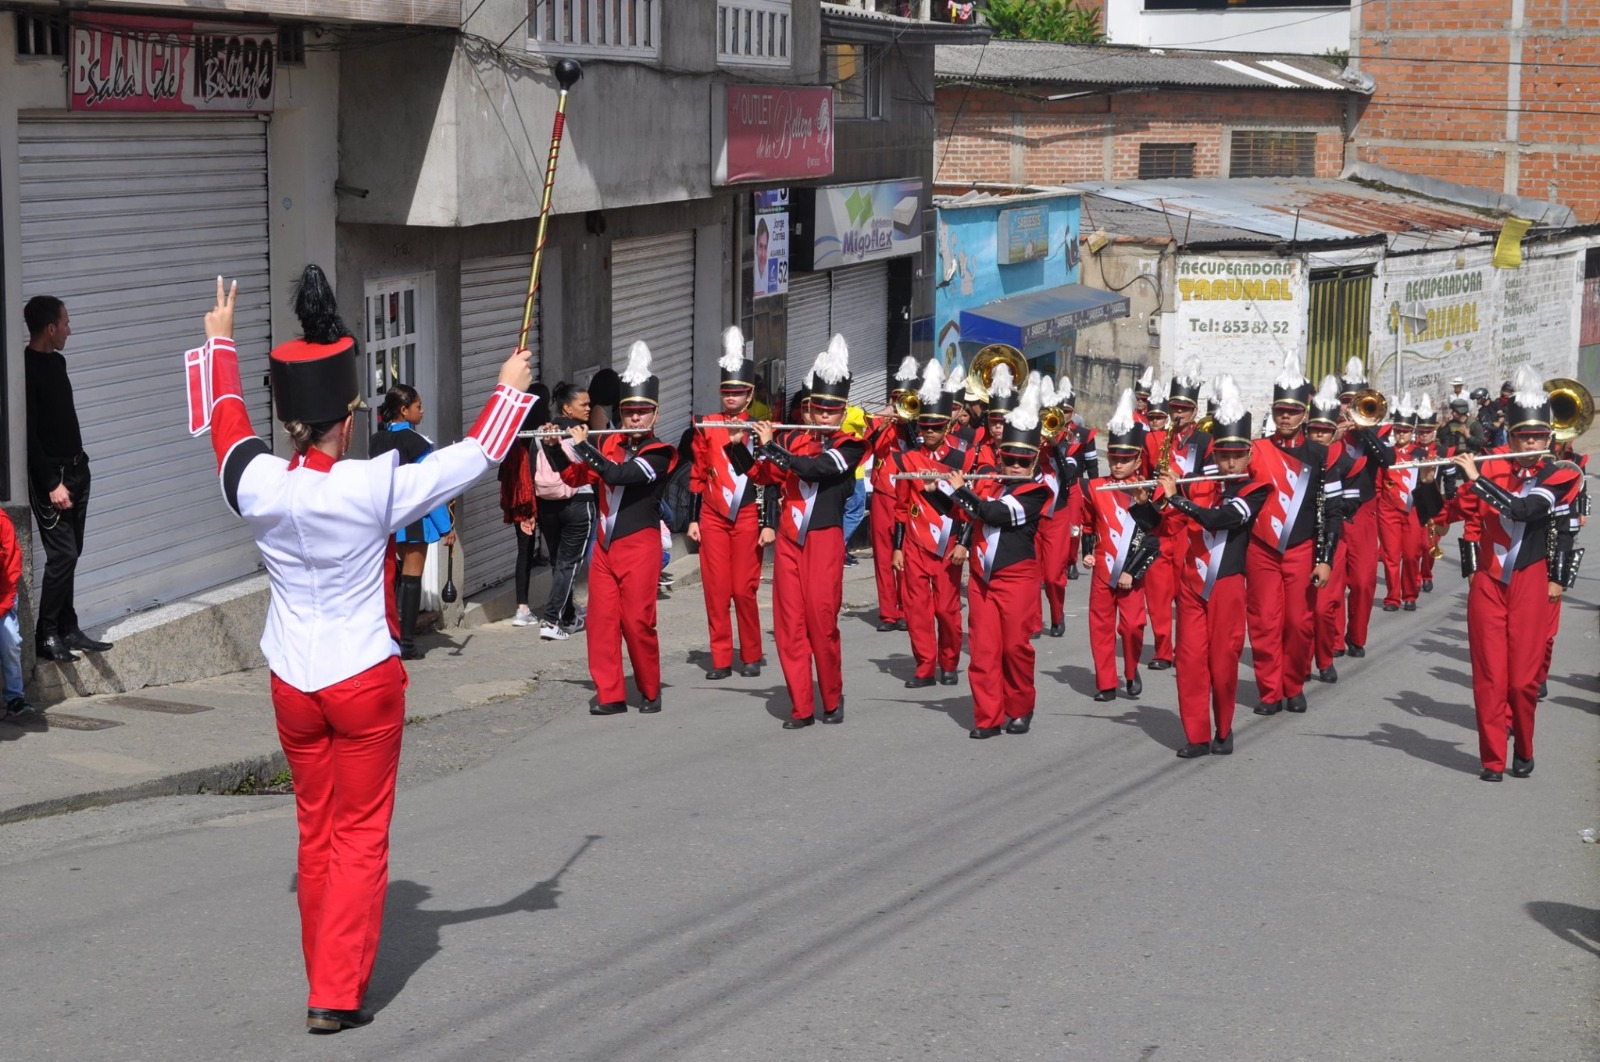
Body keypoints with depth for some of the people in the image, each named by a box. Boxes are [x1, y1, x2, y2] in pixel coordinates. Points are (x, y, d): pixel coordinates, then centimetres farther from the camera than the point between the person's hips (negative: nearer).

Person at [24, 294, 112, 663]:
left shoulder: (56, 362, 12)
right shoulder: (26, 369, -16)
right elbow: (29, 435, -19)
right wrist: (52, 483, -20)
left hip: (75, 471, 9)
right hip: (50, 476, -9)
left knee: (70, 554, 11)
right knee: (63, 553, -11)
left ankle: (67, 629, 17)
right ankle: (46, 636, -4)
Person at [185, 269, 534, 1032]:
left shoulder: (256, 485, -11)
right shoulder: (376, 488, -19)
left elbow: (225, 418, 10)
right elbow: (476, 455, -6)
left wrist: (220, 341, 26)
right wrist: (510, 390, 11)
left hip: (292, 682, 4)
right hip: (364, 678, -3)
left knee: (315, 833, 16)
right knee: (361, 837, 5)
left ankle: (324, 980, 23)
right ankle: (337, 995, 1)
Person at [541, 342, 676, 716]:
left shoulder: (658, 453, -8)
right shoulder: (611, 445, 10)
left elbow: (618, 475, -23)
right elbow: (573, 477, 16)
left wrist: (583, 445, -17)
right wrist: (553, 447, 1)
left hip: (638, 545, -6)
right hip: (605, 544, 6)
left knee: (638, 621, -4)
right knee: (602, 619, 2)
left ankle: (650, 691, 13)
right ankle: (610, 695, 8)